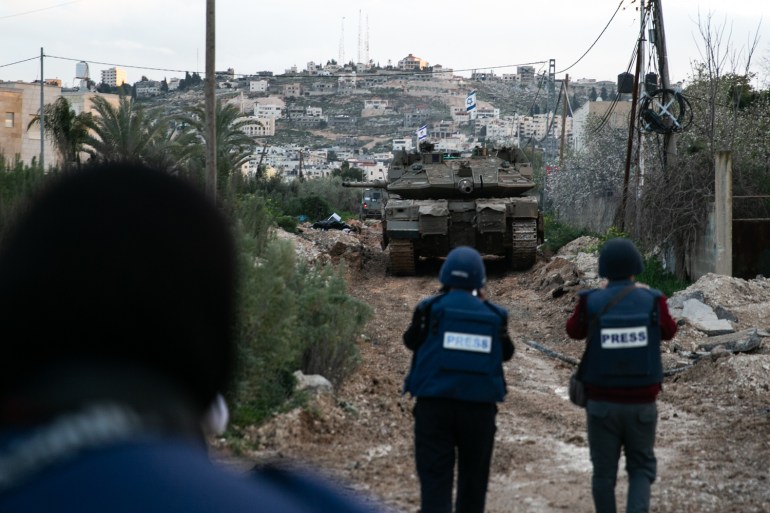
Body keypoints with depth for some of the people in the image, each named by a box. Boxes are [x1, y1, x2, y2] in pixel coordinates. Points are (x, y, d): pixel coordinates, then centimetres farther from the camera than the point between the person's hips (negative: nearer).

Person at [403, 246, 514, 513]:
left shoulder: (430, 308, -5)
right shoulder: (495, 315, 0)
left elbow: (411, 341, 9)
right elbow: (506, 353, 13)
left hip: (434, 406, -2)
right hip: (480, 408, 2)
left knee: (434, 479, -3)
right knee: (473, 478, 17)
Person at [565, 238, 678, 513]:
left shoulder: (592, 302, -9)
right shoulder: (652, 300, -8)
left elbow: (573, 331, 12)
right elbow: (669, 332, 13)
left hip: (602, 403, 0)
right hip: (642, 405, 0)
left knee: (604, 471, 12)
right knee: (641, 468, 13)